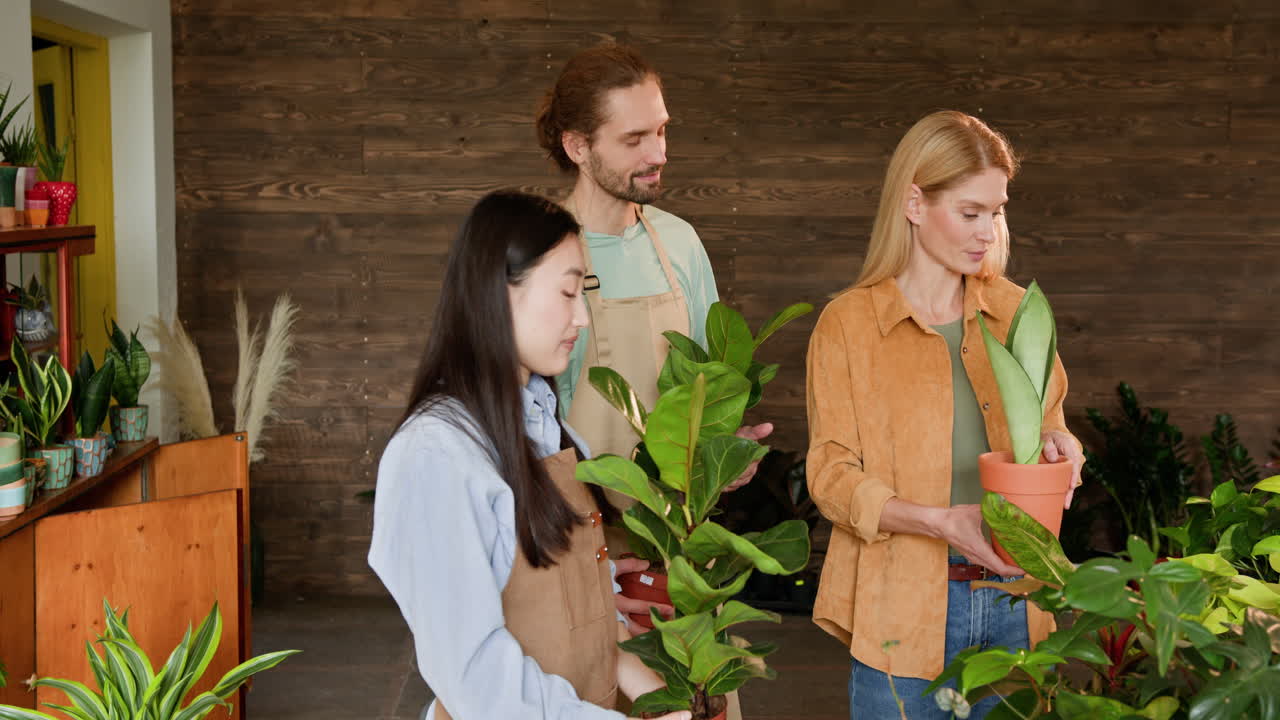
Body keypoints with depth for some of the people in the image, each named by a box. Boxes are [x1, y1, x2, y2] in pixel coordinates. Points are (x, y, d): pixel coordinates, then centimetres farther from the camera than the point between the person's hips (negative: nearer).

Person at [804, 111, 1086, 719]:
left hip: (1012, 602, 3)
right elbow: (831, 474, -7)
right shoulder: (848, 324, -4)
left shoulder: (1016, 313, 7)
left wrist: (1055, 445, -7)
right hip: (905, 606, -3)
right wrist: (939, 522, -22)